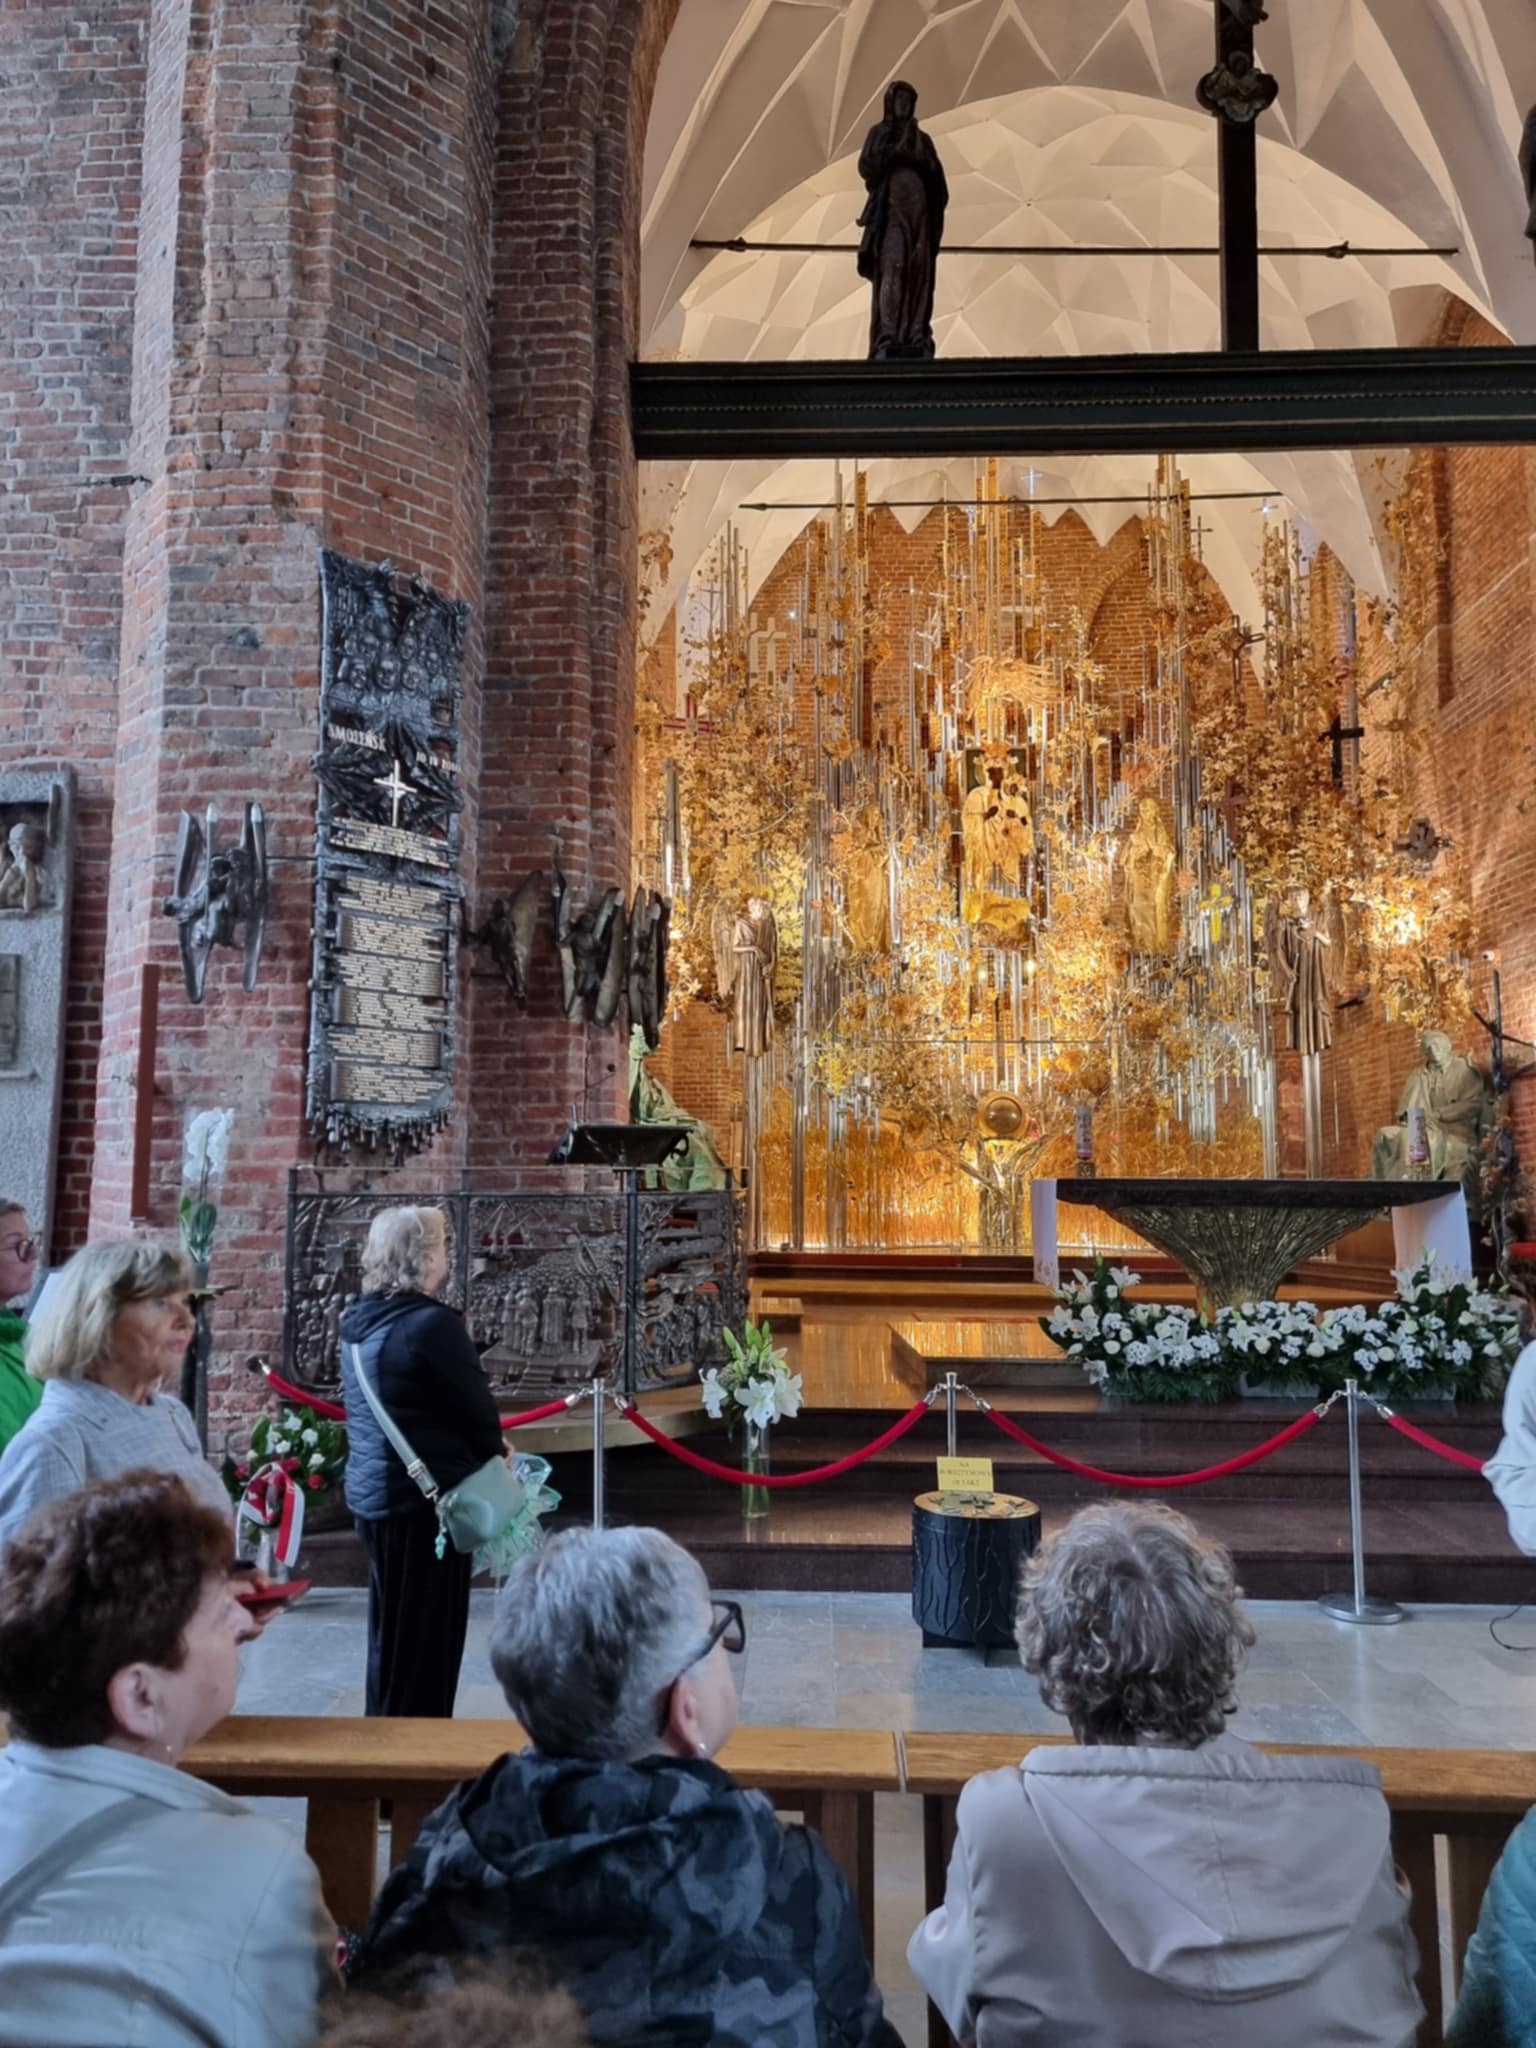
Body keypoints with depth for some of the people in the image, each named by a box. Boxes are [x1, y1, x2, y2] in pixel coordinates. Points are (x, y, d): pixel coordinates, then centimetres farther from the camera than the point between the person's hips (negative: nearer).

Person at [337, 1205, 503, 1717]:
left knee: (392, 1631, 20)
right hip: (425, 1498, -9)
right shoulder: (432, 1323, -21)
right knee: (427, 1636, 4)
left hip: (372, 1494, 9)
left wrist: (483, 1451, 17)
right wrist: (496, 1459, 7)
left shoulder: (358, 1320, 7)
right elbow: (475, 1407, -14)